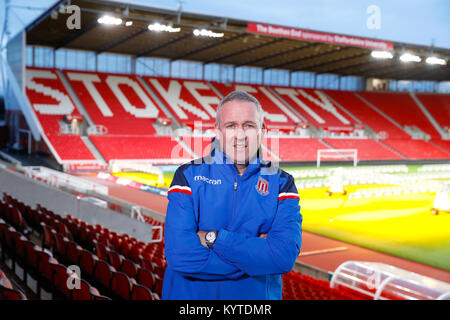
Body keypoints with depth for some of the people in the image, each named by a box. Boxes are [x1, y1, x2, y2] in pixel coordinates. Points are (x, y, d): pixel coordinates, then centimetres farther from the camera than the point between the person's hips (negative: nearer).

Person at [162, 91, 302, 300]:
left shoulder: (281, 183, -5)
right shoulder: (188, 176, -9)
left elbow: (285, 256, -19)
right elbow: (180, 255, -20)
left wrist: (212, 238, -21)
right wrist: (256, 251, -19)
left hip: (258, 295, 1)